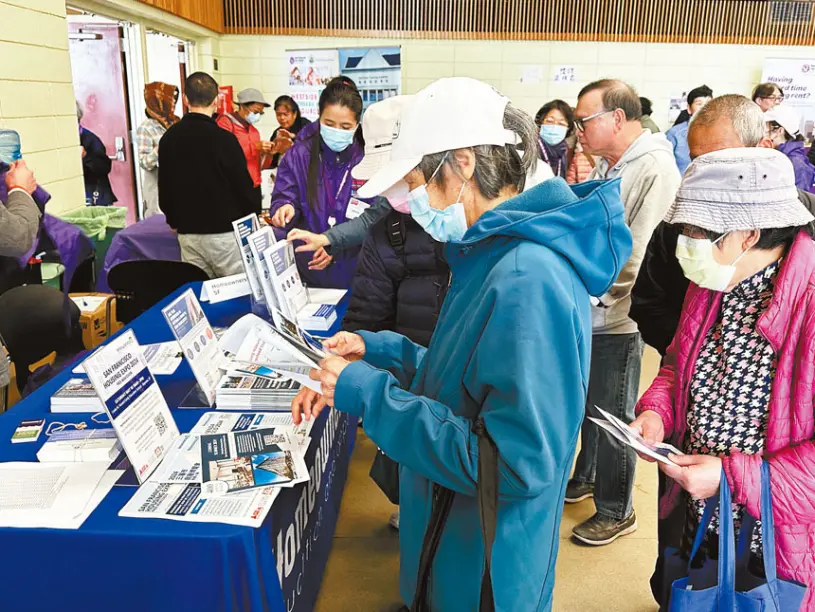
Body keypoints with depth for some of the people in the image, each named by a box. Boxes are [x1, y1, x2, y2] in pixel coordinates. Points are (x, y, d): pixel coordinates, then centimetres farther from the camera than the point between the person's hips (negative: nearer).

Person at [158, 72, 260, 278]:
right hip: (224, 231, -5)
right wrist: (253, 213, 8)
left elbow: (164, 186, 13)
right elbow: (243, 184, -9)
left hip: (187, 233, 5)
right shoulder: (223, 139, -14)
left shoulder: (168, 138, 4)